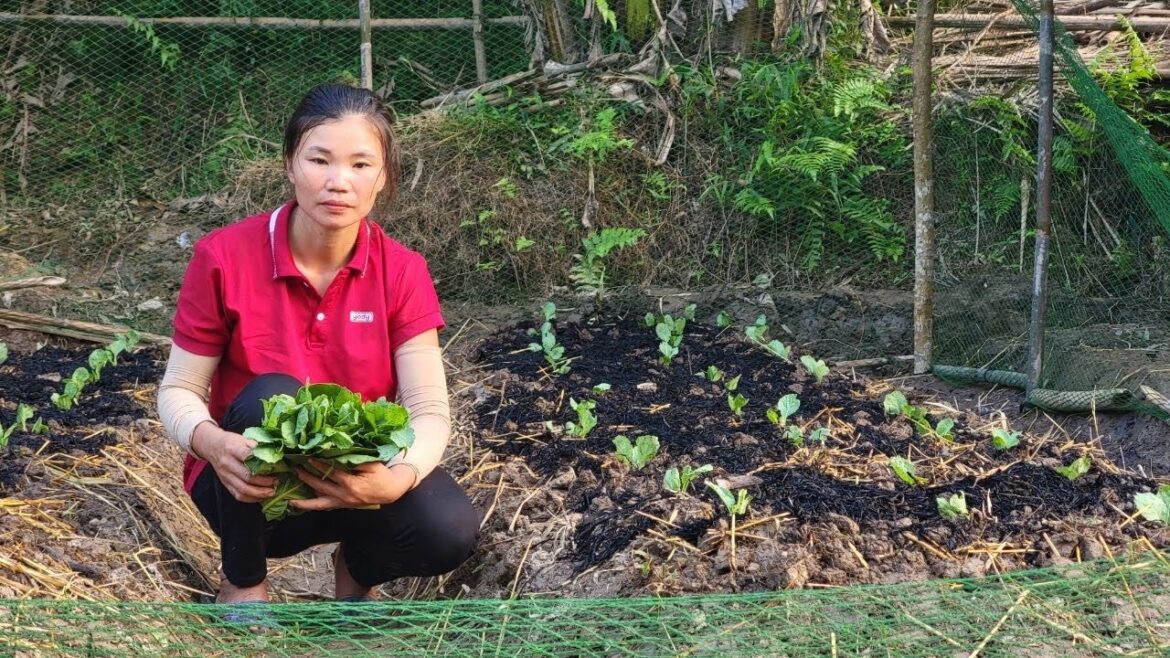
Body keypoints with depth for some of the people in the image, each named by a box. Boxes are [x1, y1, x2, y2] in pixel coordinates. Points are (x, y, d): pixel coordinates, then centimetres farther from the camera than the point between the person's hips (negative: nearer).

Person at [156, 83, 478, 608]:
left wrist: (396, 479, -35)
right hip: (251, 486, -1)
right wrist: (212, 443, -32)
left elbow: (429, 410, -13)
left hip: (353, 481, 1)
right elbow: (177, 392, -9)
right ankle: (241, 584, -7)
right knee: (271, 399, -34)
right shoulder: (226, 257, -15)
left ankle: (357, 569, 10)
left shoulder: (401, 272, -10)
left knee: (448, 530, -28)